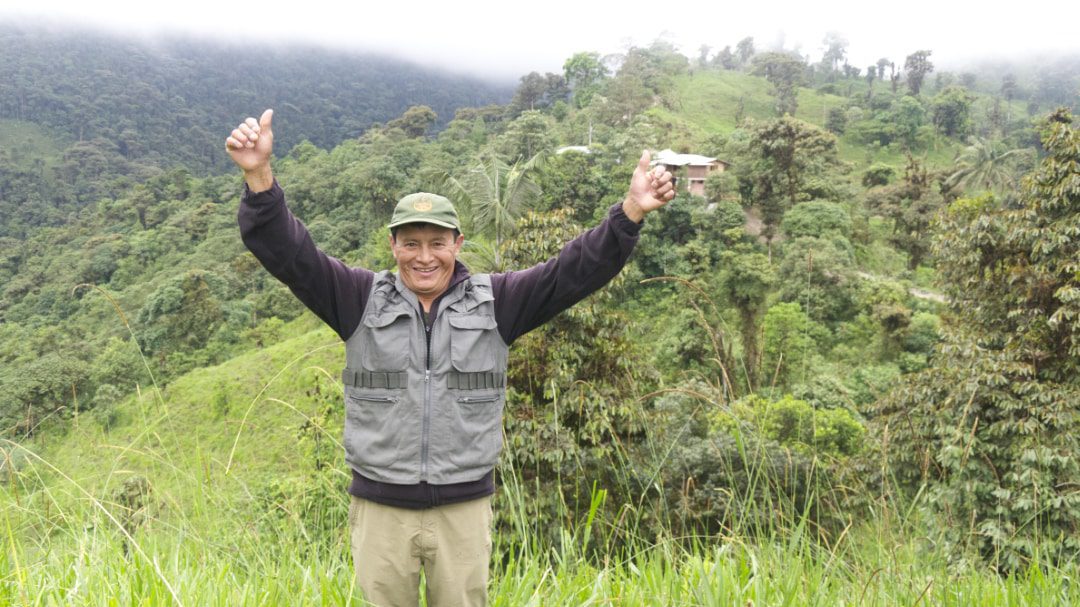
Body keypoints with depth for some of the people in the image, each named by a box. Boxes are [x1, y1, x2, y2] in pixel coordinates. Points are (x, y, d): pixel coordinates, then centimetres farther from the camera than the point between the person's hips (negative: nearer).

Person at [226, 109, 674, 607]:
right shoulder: (361, 299, 0)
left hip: (465, 509, 0)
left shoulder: (495, 303, 1)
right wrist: (259, 178, -24)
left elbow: (576, 270, -6)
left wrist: (630, 212, -20)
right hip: (380, 508, 0)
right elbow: (287, 252, -8)